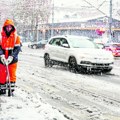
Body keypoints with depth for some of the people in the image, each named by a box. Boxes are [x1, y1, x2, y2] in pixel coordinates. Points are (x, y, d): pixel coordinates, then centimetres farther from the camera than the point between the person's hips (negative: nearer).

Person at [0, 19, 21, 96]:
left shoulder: (16, 37, -2)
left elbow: (17, 48, -7)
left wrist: (11, 57, -18)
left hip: (12, 59, -1)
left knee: (12, 75, 0)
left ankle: (11, 89, 7)